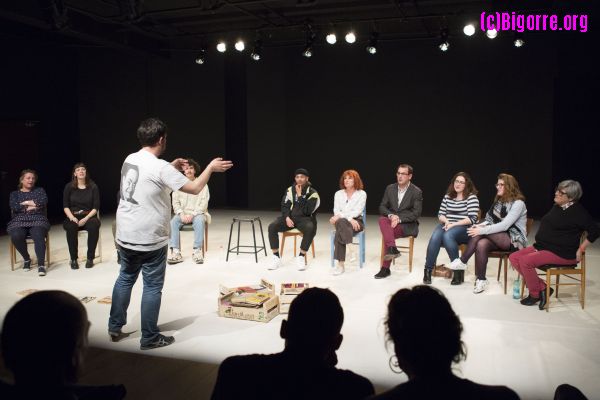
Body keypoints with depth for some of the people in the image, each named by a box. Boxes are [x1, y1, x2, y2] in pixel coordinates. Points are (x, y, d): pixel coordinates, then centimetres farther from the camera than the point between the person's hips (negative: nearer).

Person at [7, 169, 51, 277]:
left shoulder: (39, 191, 17)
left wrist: (26, 203, -1)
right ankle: (26, 259, -7)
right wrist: (33, 206, -4)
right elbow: (15, 207, -2)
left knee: (38, 235, -35)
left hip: (37, 221, -1)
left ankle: (41, 264, -35)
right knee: (16, 236, -33)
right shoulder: (14, 194, 19)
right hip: (19, 222, 1)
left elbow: (43, 202, -5)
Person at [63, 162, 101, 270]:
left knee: (94, 225, -35)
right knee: (71, 227, -34)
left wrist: (86, 218, -16)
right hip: (73, 217, 1)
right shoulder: (69, 187, 6)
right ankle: (73, 259, -21)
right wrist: (72, 217, -15)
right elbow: (65, 206, 3)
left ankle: (90, 258, -22)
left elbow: (96, 207, -1)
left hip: (89, 216, -1)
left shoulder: (93, 187, 3)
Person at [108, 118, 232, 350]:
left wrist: (172, 167, 23)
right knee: (152, 287, 4)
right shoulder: (160, 167, -19)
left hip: (125, 237, 8)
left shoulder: (129, 160, 5)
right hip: (150, 240, -8)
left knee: (125, 279, 22)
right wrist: (211, 167, -2)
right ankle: (149, 338, 14)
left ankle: (115, 328, 33)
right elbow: (195, 188, -16)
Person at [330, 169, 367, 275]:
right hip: (342, 222, 2)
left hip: (356, 221, -2)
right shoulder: (338, 193, 14)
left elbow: (357, 212, -9)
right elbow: (336, 211, 2)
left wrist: (340, 216, -20)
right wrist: (349, 218, -17)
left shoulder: (362, 193, 4)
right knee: (341, 222, -39)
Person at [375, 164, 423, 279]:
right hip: (392, 221, 4)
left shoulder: (416, 192, -4)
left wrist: (399, 218, -22)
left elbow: (416, 213, -10)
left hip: (408, 225, -4)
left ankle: (385, 268, -29)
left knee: (388, 232, -33)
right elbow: (382, 207, 6)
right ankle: (392, 249, -44)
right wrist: (391, 215, -15)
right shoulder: (390, 188, 9)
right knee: (382, 219, -32)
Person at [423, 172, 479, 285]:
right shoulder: (448, 196, 14)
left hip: (464, 228, -4)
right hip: (447, 225, 4)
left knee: (447, 236, -36)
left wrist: (454, 224, -17)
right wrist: (446, 221, -9)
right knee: (435, 237, -29)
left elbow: (472, 219, -10)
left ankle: (458, 269, -21)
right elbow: (440, 214, 14)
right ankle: (428, 270, -24)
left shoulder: (472, 197, -2)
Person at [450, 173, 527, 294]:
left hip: (514, 240, -6)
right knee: (481, 244, -29)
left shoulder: (518, 203, -14)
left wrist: (481, 230, -28)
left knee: (480, 232, -29)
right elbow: (491, 221, 11)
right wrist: (480, 226, -12)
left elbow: (504, 225, -24)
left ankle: (462, 261, -19)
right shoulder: (499, 201, 12)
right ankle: (481, 280, -23)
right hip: (498, 238, 6)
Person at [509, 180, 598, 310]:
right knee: (514, 257, -6)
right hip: (542, 246, 9)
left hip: (562, 254, -9)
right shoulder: (557, 207, 12)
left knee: (525, 261, -26)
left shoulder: (577, 212, -12)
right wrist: (539, 244, 13)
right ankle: (543, 288, -2)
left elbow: (594, 231, -13)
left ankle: (535, 294, -4)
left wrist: (580, 249, -13)